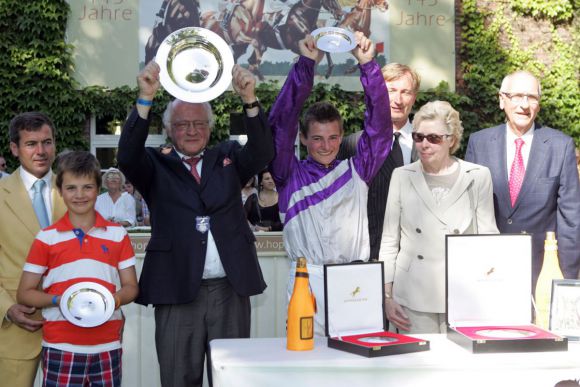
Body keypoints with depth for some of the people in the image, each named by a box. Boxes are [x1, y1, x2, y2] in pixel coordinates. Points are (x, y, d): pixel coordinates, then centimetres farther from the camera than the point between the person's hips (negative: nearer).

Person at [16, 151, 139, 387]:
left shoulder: (117, 235, 6)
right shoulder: (46, 238, 2)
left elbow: (131, 287, 8)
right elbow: (24, 293, 4)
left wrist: (112, 301, -13)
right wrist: (59, 300, -13)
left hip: (107, 347, 2)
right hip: (61, 347, -1)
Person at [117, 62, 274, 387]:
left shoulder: (228, 157, 12)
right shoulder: (157, 166, 6)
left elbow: (263, 152, -5)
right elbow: (128, 156, -13)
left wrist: (250, 100, -22)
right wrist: (145, 100, -25)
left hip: (231, 290, 2)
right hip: (177, 290, -1)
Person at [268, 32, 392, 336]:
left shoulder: (356, 171, 12)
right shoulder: (290, 175, 7)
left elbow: (379, 125, 5)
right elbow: (281, 124, -2)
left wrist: (368, 64, -4)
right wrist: (306, 64, -6)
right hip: (307, 281, -2)